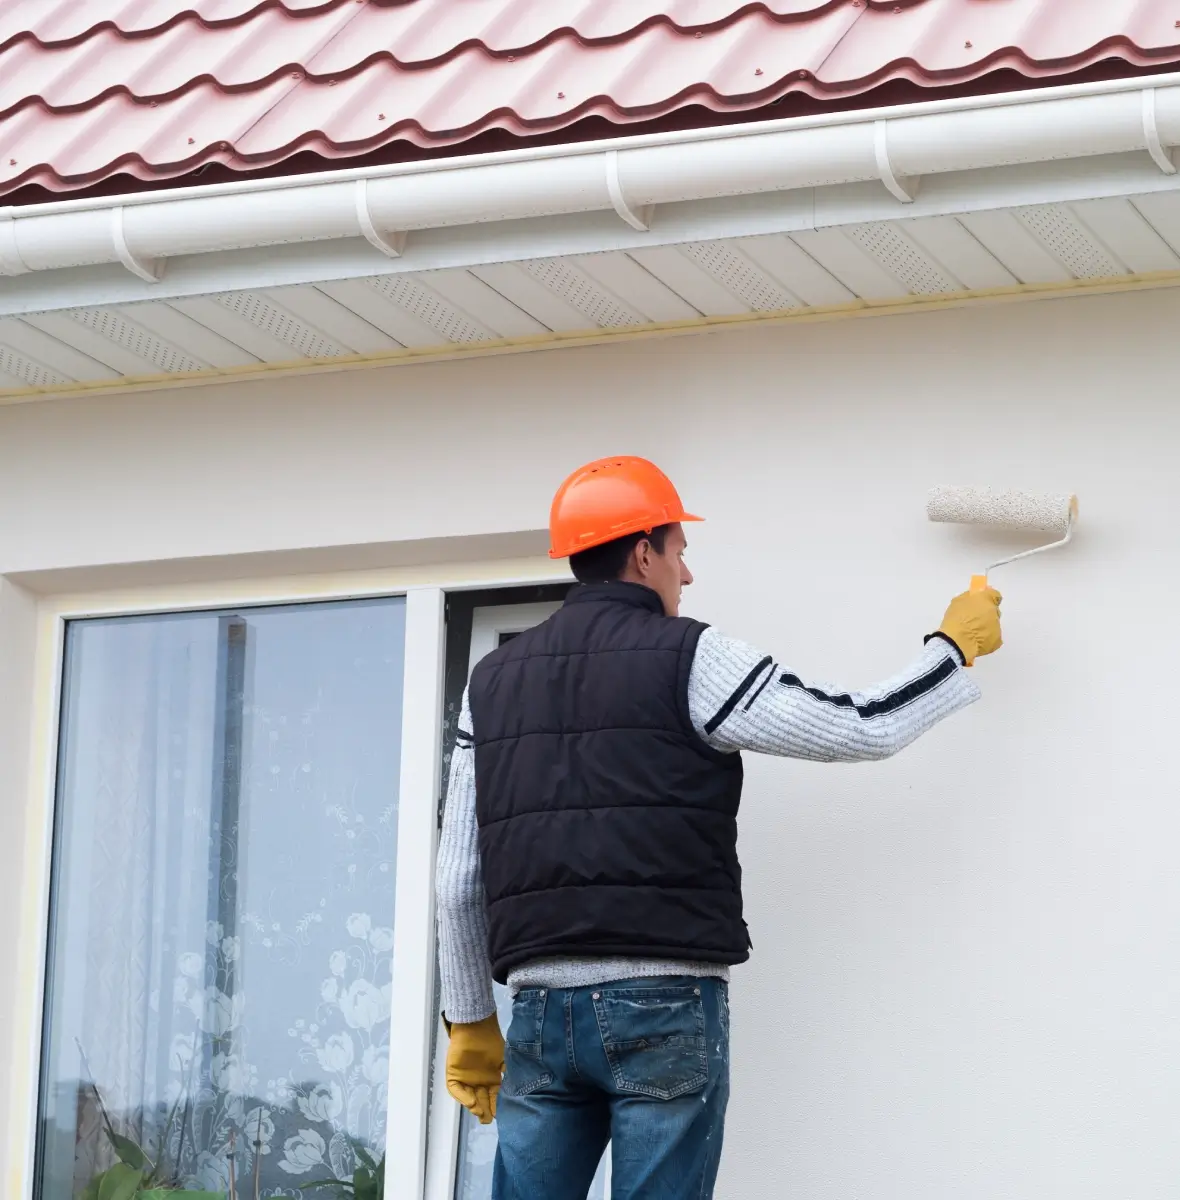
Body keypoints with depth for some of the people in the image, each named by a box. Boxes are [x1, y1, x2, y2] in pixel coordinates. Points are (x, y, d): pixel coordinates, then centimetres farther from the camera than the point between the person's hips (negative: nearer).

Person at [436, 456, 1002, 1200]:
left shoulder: (495, 682, 13)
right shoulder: (688, 660, -2)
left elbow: (459, 878, 12)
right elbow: (863, 730, 0)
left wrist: (470, 1021, 19)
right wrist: (957, 645, 15)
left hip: (543, 1007, 4)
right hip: (665, 1004, -4)